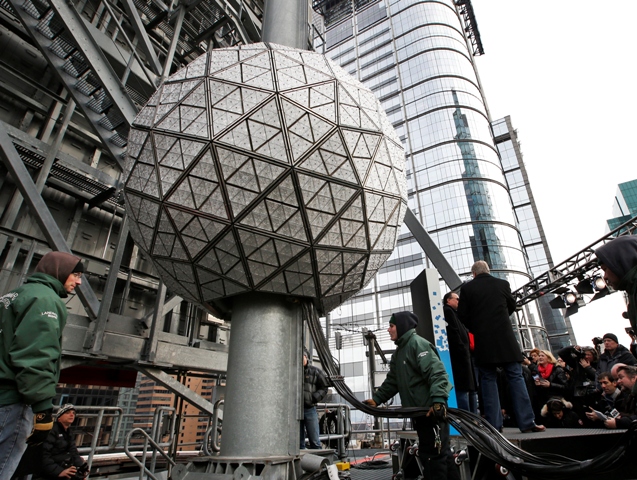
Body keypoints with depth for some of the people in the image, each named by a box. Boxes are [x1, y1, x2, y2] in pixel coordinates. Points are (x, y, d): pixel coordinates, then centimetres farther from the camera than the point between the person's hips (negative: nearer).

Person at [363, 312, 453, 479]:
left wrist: (438, 400, -32)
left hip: (433, 411, -9)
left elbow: (437, 373, -22)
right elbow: (392, 382, 17)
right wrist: (376, 399, 7)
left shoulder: (417, 343, -12)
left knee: (436, 454, -4)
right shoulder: (398, 353, 16)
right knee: (426, 454, 17)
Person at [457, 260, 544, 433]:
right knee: (515, 377, 8)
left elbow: (462, 316, -1)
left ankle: (494, 424, 6)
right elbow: (511, 307, 17)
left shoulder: (467, 288, -2)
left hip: (483, 341, -1)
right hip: (505, 337, 1)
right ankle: (527, 422, 9)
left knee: (488, 380, 5)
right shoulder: (503, 284, 3)